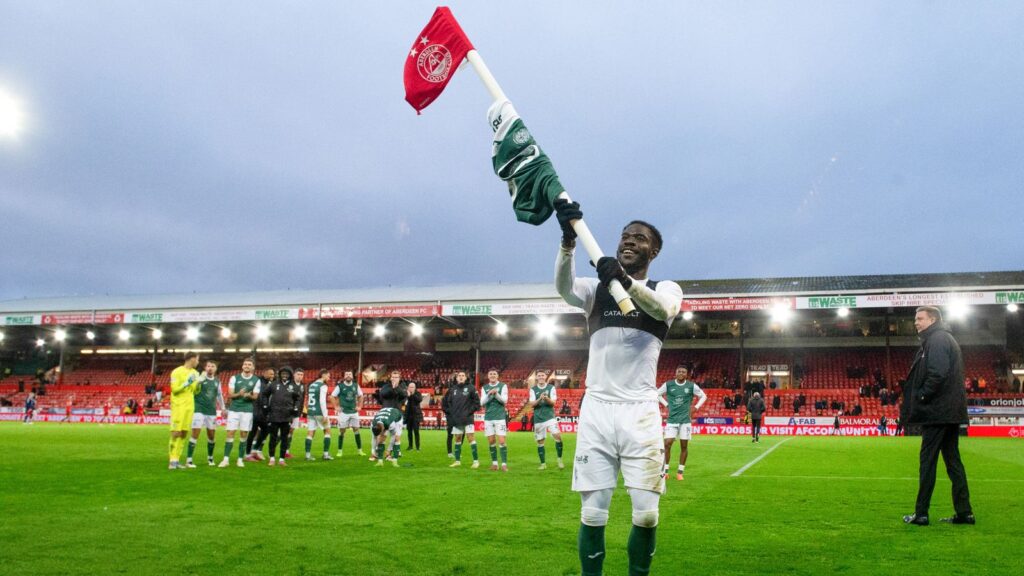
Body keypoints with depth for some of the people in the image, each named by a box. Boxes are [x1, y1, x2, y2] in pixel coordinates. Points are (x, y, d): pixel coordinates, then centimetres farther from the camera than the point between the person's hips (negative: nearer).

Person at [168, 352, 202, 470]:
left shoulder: (195, 373, 14)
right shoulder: (177, 372, -7)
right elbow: (174, 389, -10)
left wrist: (198, 383, 1)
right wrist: (186, 383, -18)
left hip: (190, 406, 7)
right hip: (178, 406, -6)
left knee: (184, 433, 4)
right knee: (176, 433, -9)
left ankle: (176, 459, 8)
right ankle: (172, 460, -4)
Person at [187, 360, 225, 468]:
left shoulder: (217, 381, 11)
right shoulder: (200, 378, -4)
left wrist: (222, 408, 22)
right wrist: (201, 378, -37)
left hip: (212, 411, 5)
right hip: (199, 409, -5)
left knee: (212, 435, 10)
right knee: (195, 434, -10)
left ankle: (210, 457, 30)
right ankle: (189, 460, -5)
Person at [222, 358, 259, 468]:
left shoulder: (256, 380, 4)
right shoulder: (235, 378, 4)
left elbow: (255, 396, 2)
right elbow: (230, 395, 0)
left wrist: (249, 396, -21)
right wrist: (239, 394, -20)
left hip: (247, 410, 0)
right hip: (234, 409, 0)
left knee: (244, 434, 2)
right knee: (230, 433, -5)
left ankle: (240, 459, 10)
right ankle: (226, 459, -2)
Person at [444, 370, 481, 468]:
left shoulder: (470, 387, -3)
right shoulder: (452, 389, 8)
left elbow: (477, 401, -3)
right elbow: (447, 401, 18)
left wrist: (470, 411, -9)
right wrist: (450, 412, 8)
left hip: (467, 419, -4)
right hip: (456, 419, 4)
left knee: (471, 438, -8)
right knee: (457, 439, 10)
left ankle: (476, 461, -3)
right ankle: (457, 461, 18)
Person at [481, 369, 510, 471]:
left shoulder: (503, 386, 2)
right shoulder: (484, 388, 10)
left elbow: (504, 400, -7)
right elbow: (482, 402, 0)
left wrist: (496, 394, -23)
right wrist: (489, 394, -17)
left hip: (500, 417, -3)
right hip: (488, 417, 3)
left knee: (501, 441, -8)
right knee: (491, 441, 6)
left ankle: (504, 464, -6)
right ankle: (494, 463, 16)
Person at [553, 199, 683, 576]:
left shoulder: (665, 289, 7)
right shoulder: (596, 289, 10)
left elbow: (663, 309, -19)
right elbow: (563, 287, -14)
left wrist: (626, 282, -40)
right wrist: (569, 239, -33)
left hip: (640, 412, -1)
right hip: (596, 410, 1)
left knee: (646, 514, -3)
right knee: (592, 513, 0)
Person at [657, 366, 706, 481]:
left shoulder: (691, 386, 0)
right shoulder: (668, 385, 0)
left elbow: (703, 396, 13)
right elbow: (657, 394, 14)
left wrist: (696, 407, 3)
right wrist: (666, 404, 4)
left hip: (685, 420, 0)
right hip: (671, 419, 0)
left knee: (684, 446, 2)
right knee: (667, 444, -8)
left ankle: (680, 472, 13)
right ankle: (665, 471, 3)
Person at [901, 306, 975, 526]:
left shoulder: (937, 339, -11)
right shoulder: (945, 339, 21)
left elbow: (938, 374, -23)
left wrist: (922, 397, -14)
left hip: (937, 411, -10)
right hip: (951, 411, 10)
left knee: (928, 460, -6)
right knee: (952, 459, 11)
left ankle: (921, 513, -4)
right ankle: (964, 512, 13)